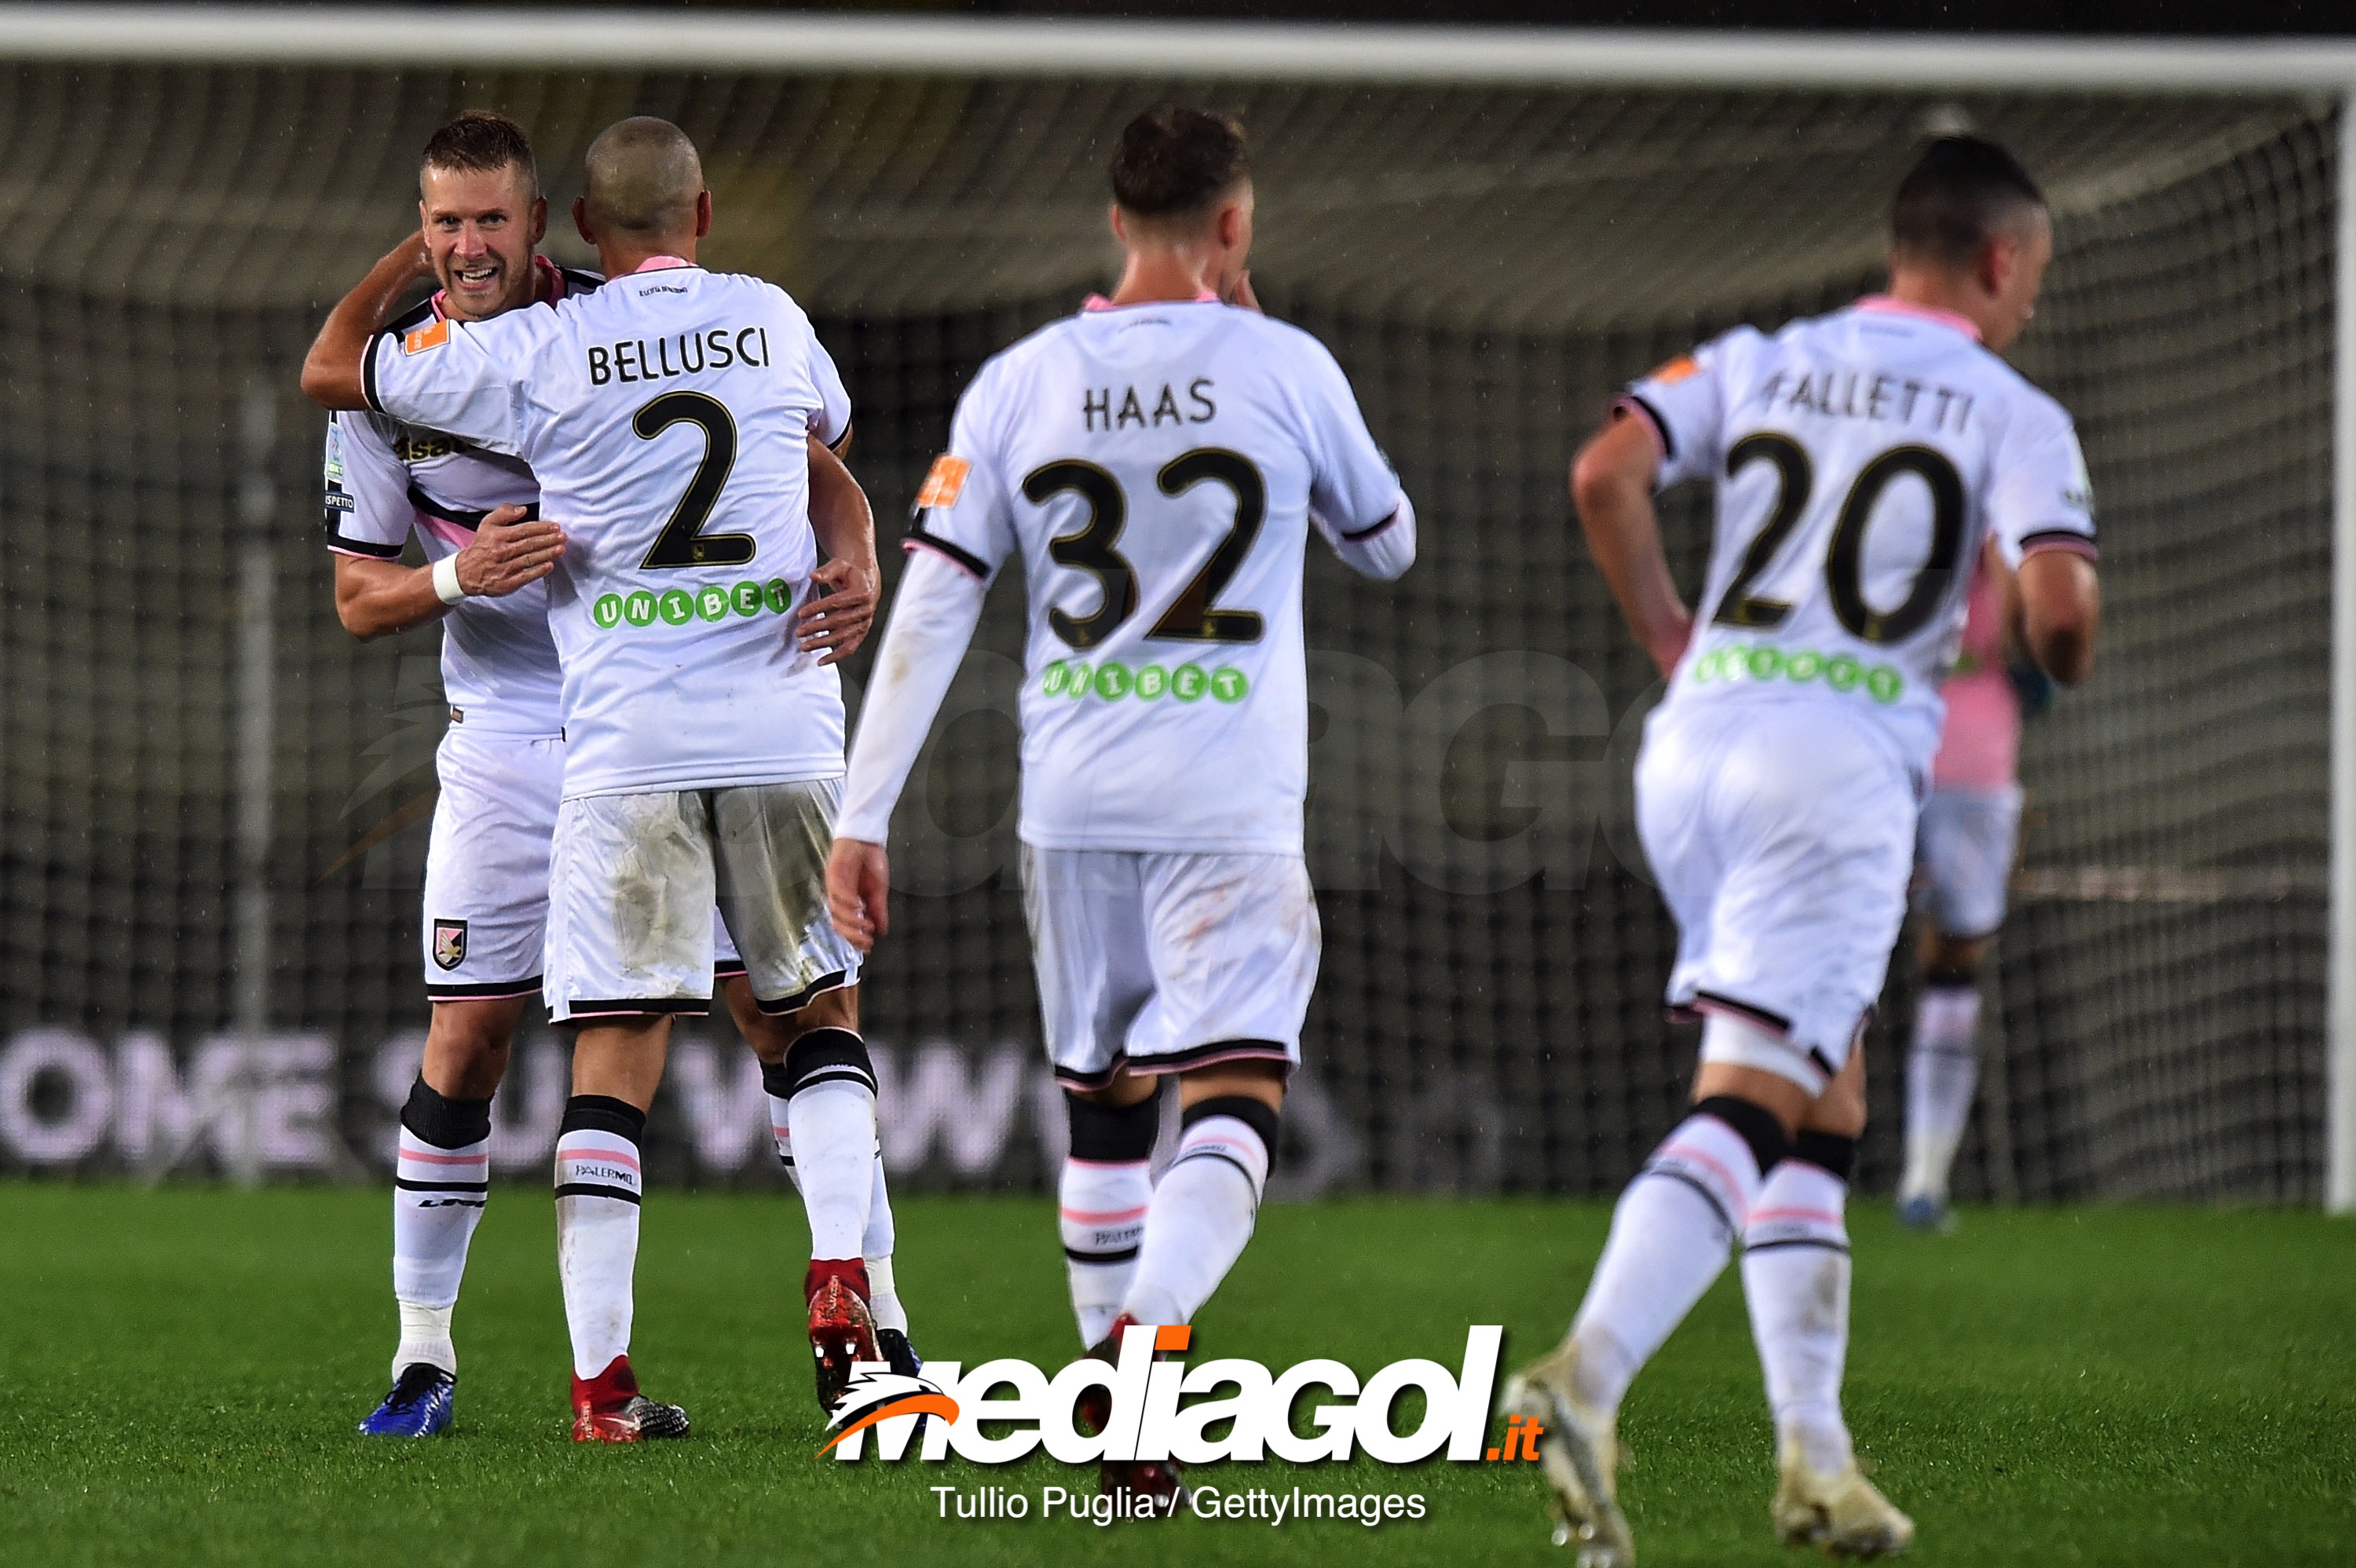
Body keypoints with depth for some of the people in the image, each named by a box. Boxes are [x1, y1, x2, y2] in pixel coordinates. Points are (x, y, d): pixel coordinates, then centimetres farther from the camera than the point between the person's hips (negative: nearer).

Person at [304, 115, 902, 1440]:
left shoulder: (538, 350, -1)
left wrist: (416, 254, 27)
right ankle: (842, 1280, -2)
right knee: (816, 1018, 17)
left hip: (625, 737, -2)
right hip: (784, 731, 2)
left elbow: (331, 370, 13)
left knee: (616, 1053, -1)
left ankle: (602, 1381, -5)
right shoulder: (774, 318, 8)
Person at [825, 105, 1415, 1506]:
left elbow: (931, 605, 0)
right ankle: (1146, 1341, -34)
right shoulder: (1285, 369, -3)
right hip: (1231, 810, -4)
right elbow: (1387, 545, 14)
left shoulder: (1020, 384, 3)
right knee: (1231, 1112, -10)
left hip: (1073, 805, 4)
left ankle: (1116, 1378, 27)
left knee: (1105, 1112, 19)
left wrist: (863, 817, 3)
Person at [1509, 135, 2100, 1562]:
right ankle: (1587, 1379, -32)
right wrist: (2067, 671, 13)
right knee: (1747, 1108, -12)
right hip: (1841, 760, -6)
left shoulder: (1759, 363, 15)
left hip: (1696, 739, 6)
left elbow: (1607, 475, 1)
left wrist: (1669, 637, 13)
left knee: (1824, 1107, 17)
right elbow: (2056, 602, -10)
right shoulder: (2012, 414, 3)